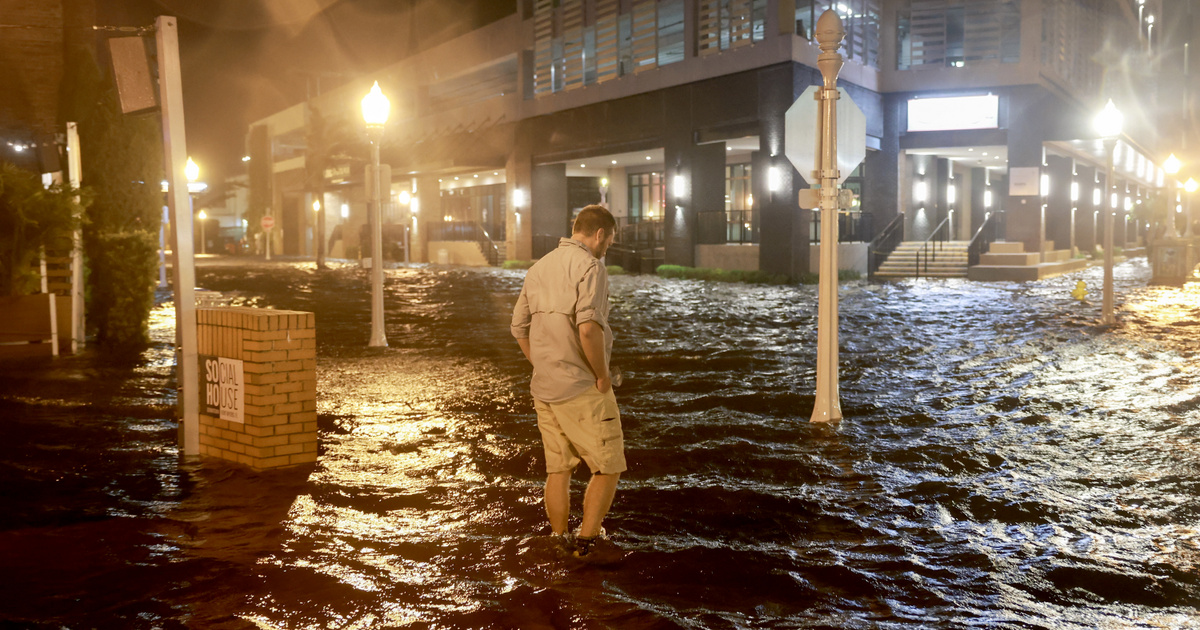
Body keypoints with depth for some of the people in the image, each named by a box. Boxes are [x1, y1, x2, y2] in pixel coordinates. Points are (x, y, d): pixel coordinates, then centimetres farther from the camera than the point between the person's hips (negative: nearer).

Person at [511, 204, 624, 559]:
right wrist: (603, 375, -14)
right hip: (582, 389, -8)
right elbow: (588, 327, -26)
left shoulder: (539, 268, 13)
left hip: (544, 389, 8)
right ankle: (587, 542, 4)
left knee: (558, 470, 15)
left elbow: (519, 327, 17)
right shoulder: (589, 266, -12)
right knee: (608, 468, 4)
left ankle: (559, 545, 22)